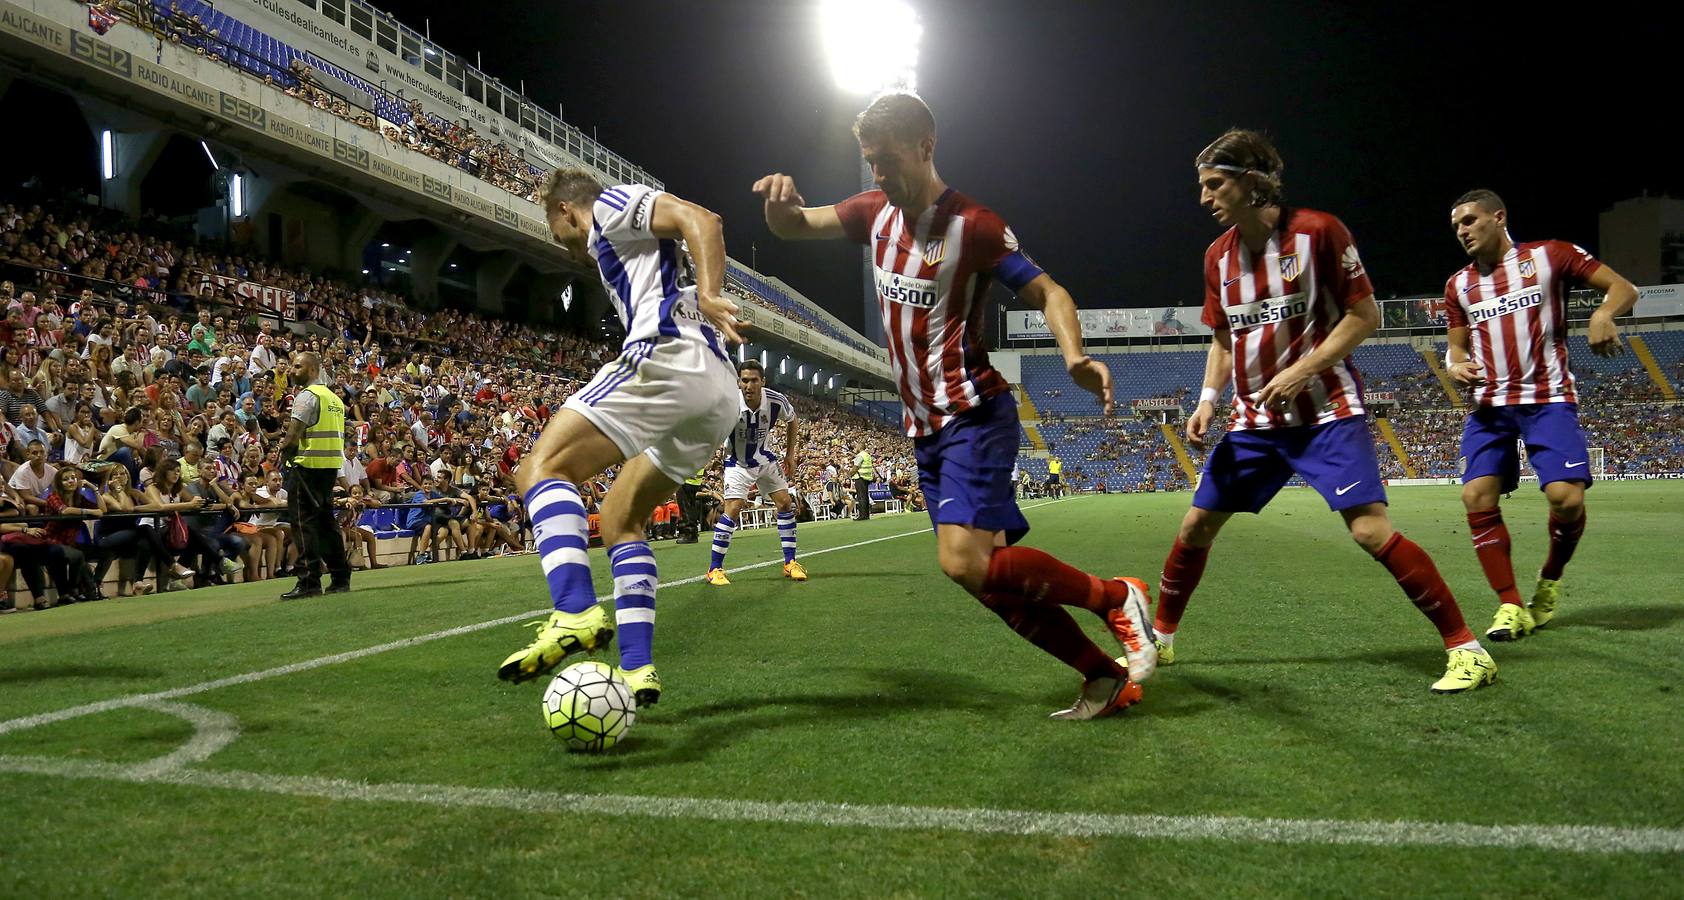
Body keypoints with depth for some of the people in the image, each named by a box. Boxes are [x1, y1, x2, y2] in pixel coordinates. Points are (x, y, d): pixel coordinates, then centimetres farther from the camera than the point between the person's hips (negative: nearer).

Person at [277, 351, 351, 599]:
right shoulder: (333, 397, 18)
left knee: (304, 521, -6)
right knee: (325, 519, 14)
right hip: (332, 465, 9)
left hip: (308, 464, -8)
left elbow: (294, 432, -17)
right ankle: (341, 577, 16)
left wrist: (285, 451, 1)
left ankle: (309, 582, -8)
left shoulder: (307, 395, -9)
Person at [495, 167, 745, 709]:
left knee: (544, 467, -15)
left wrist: (707, 296, -20)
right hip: (720, 398, 10)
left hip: (669, 359, -10)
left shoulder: (611, 204, 12)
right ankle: (636, 669, 7)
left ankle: (577, 613, -35)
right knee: (618, 520, 16)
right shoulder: (624, 250, 39)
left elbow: (701, 220, -6)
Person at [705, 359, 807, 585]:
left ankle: (790, 563, 11)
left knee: (785, 503, -1)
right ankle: (715, 569, -6)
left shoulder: (776, 401, -20)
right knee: (733, 509, -17)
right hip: (738, 463, -4)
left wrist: (790, 455, 2)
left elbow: (791, 422, 2)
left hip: (766, 459, 4)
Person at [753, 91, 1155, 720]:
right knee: (992, 573, 3)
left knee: (965, 562, -23)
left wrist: (1074, 355, -28)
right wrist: (780, 199, -14)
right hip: (924, 428, 7)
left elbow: (1047, 292, -8)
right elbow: (794, 225, 11)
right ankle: (1106, 677, 13)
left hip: (974, 415, -7)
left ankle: (1115, 598, -3)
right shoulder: (875, 212, 9)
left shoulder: (972, 224, -11)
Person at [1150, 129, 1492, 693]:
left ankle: (1467, 651, -4)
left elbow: (1365, 315, -10)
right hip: (1254, 421, 6)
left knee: (1370, 529, -18)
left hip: (1325, 411, -6)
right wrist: (1207, 399, 1)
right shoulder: (1218, 256, 6)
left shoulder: (1317, 231, -11)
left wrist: (1301, 370, -20)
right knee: (1195, 527, 6)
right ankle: (1159, 640, 24)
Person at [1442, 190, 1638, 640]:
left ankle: (1550, 580, 13)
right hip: (1490, 405, 4)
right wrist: (1457, 366, -3)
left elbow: (1623, 288, 2)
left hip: (1548, 400, -4)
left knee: (1566, 497, -17)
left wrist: (1602, 314, -20)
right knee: (1477, 497, -11)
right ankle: (1511, 606, -3)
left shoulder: (1550, 255, 1)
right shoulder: (1458, 285, 13)